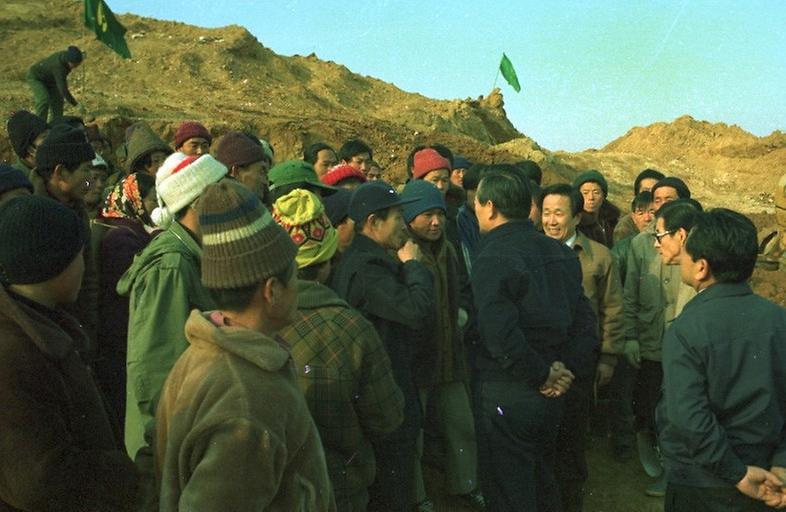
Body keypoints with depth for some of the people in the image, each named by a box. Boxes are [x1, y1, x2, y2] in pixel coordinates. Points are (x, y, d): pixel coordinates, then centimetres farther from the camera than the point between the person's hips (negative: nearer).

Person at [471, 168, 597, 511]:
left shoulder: (493, 259, -18)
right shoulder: (560, 252, 5)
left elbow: (500, 335, -27)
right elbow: (584, 318, 8)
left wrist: (542, 375, -15)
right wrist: (568, 369, 4)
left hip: (506, 393, -7)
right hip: (550, 393, 8)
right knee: (543, 484, 25)